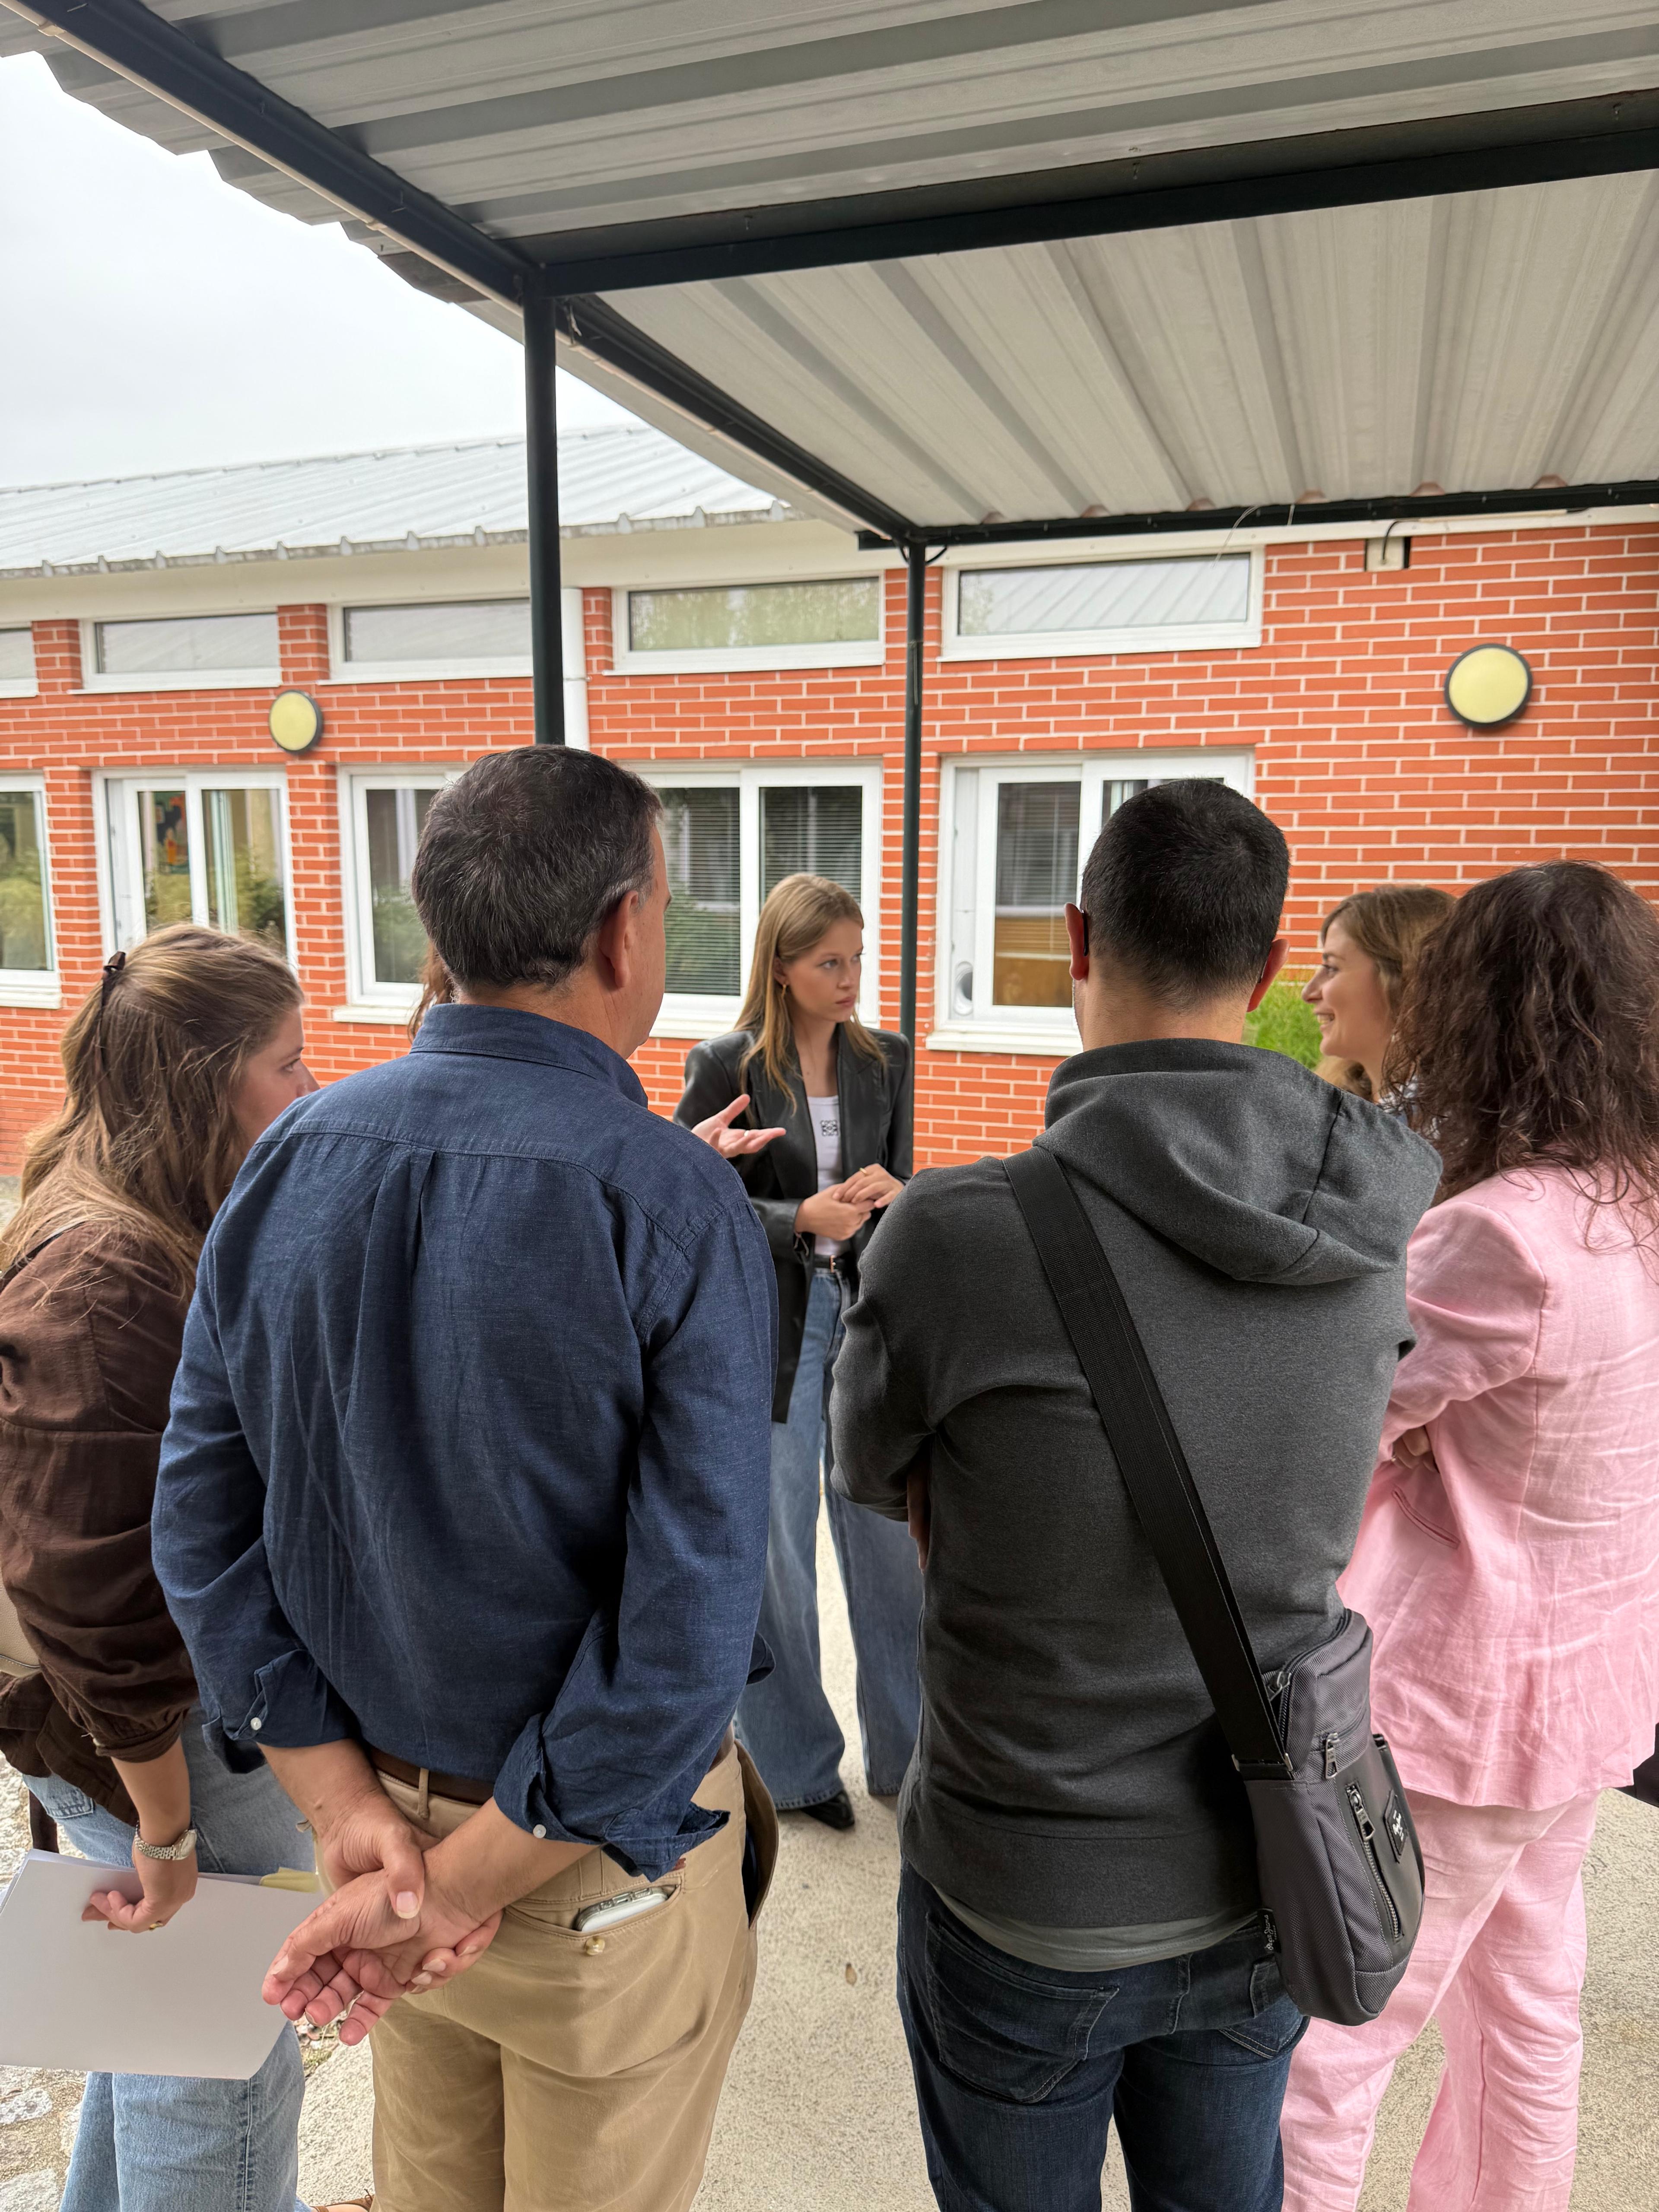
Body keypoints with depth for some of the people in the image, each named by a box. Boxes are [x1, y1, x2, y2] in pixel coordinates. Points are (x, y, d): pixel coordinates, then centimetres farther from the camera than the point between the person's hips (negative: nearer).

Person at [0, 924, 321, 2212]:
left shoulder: (188, 1224, 4)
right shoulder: (106, 1273, -28)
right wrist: (166, 1825, -17)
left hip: (220, 1691, 10)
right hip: (164, 1732, -10)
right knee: (226, 2061, 11)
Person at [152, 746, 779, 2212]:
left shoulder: (292, 1157, -8)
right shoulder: (675, 1201, -24)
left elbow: (203, 1517, -5)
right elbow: (691, 1620, -26)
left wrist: (348, 1803, -5)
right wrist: (470, 1883, -15)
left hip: (379, 1799, 5)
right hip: (601, 1861, -4)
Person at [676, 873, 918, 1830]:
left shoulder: (886, 1060, 4)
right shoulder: (726, 1066, -8)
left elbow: (903, 1186, 9)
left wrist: (889, 1193, -15)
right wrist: (801, 1219, -22)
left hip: (867, 1319, 4)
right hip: (765, 1327, -3)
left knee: (893, 1542, 11)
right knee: (776, 1555, 11)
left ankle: (909, 1751, 31)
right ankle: (795, 1764, 31)